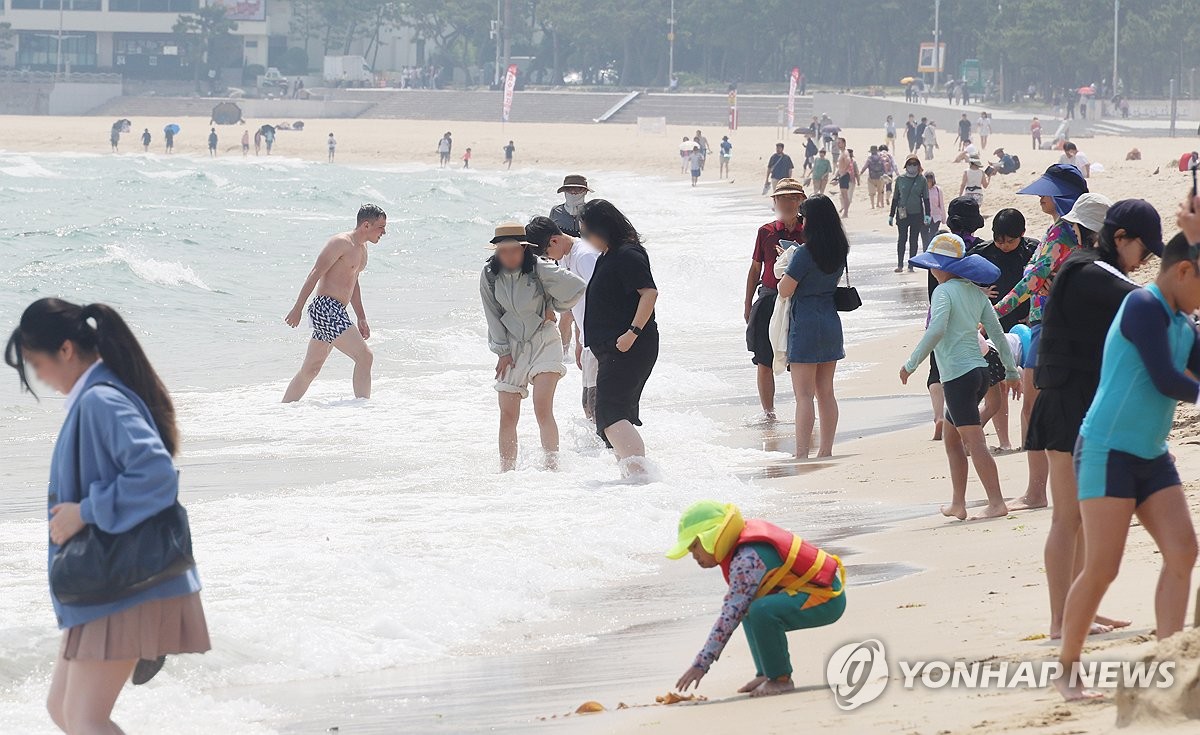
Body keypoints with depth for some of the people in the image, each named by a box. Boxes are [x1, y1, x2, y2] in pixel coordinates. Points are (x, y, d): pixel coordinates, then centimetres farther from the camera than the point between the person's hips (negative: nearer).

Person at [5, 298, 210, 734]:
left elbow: (156, 474, -30)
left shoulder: (101, 402, -18)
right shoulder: (93, 399, 13)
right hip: (101, 587, 10)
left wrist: (86, 511, -23)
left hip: (125, 593, -10)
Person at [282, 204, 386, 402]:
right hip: (326, 308, -10)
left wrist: (362, 319, 26)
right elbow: (315, 274, -14)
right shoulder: (341, 243, -12)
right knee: (364, 356, -14)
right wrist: (298, 308, -17)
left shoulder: (362, 249, 18)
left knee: (311, 370, 13)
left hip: (335, 312, 10)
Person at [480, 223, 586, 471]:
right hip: (511, 347, 4)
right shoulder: (489, 275, -2)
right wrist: (502, 351, -1)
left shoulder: (539, 268, -14)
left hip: (543, 341, -4)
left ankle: (552, 465, -15)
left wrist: (553, 308, -5)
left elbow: (577, 287, -16)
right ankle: (506, 471, 10)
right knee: (508, 415, 2)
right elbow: (494, 316, 3)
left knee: (543, 409, -19)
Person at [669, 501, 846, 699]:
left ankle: (781, 679, -14)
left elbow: (731, 614, -26)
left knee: (761, 612, -32)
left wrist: (701, 664, -26)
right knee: (747, 607, 20)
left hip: (826, 599, -11)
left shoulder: (747, 560, -22)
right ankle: (767, 673, 13)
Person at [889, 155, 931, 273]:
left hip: (917, 214, 0)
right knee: (902, 239, -2)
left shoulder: (922, 180, 1)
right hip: (902, 214, 0)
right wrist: (891, 215, 9)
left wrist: (927, 215, -3)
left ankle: (911, 265, 10)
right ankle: (900, 265, 1)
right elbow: (895, 198, 9)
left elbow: (926, 199, 4)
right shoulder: (900, 179, 3)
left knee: (913, 240, 4)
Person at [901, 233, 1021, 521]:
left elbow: (937, 329, -26)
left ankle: (997, 502, -12)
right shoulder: (975, 292, 13)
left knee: (975, 443, -9)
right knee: (950, 437, 19)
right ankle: (957, 503, 20)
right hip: (979, 371, 9)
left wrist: (911, 364, -20)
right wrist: (1011, 370, 21)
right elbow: (997, 332, 15)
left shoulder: (944, 292, -10)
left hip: (958, 376, -9)